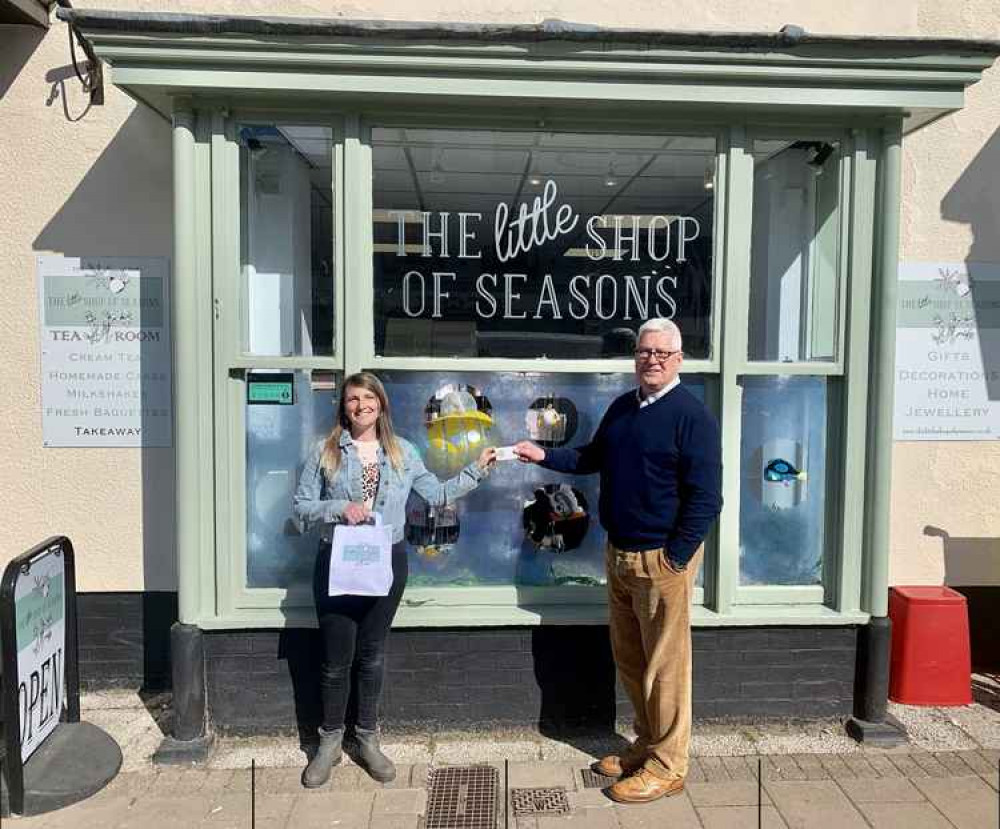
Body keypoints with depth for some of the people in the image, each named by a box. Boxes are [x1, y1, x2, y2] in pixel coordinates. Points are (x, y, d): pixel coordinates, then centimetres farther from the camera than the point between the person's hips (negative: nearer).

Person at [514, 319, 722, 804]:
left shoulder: (692, 415, -13)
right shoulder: (621, 408, 10)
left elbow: (705, 498, -16)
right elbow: (594, 457, 22)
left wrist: (675, 559, -18)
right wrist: (543, 456, 10)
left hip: (662, 559, -7)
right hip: (617, 553, 8)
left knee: (664, 666, 2)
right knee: (628, 660, 16)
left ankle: (667, 768, 16)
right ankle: (648, 745, 33)